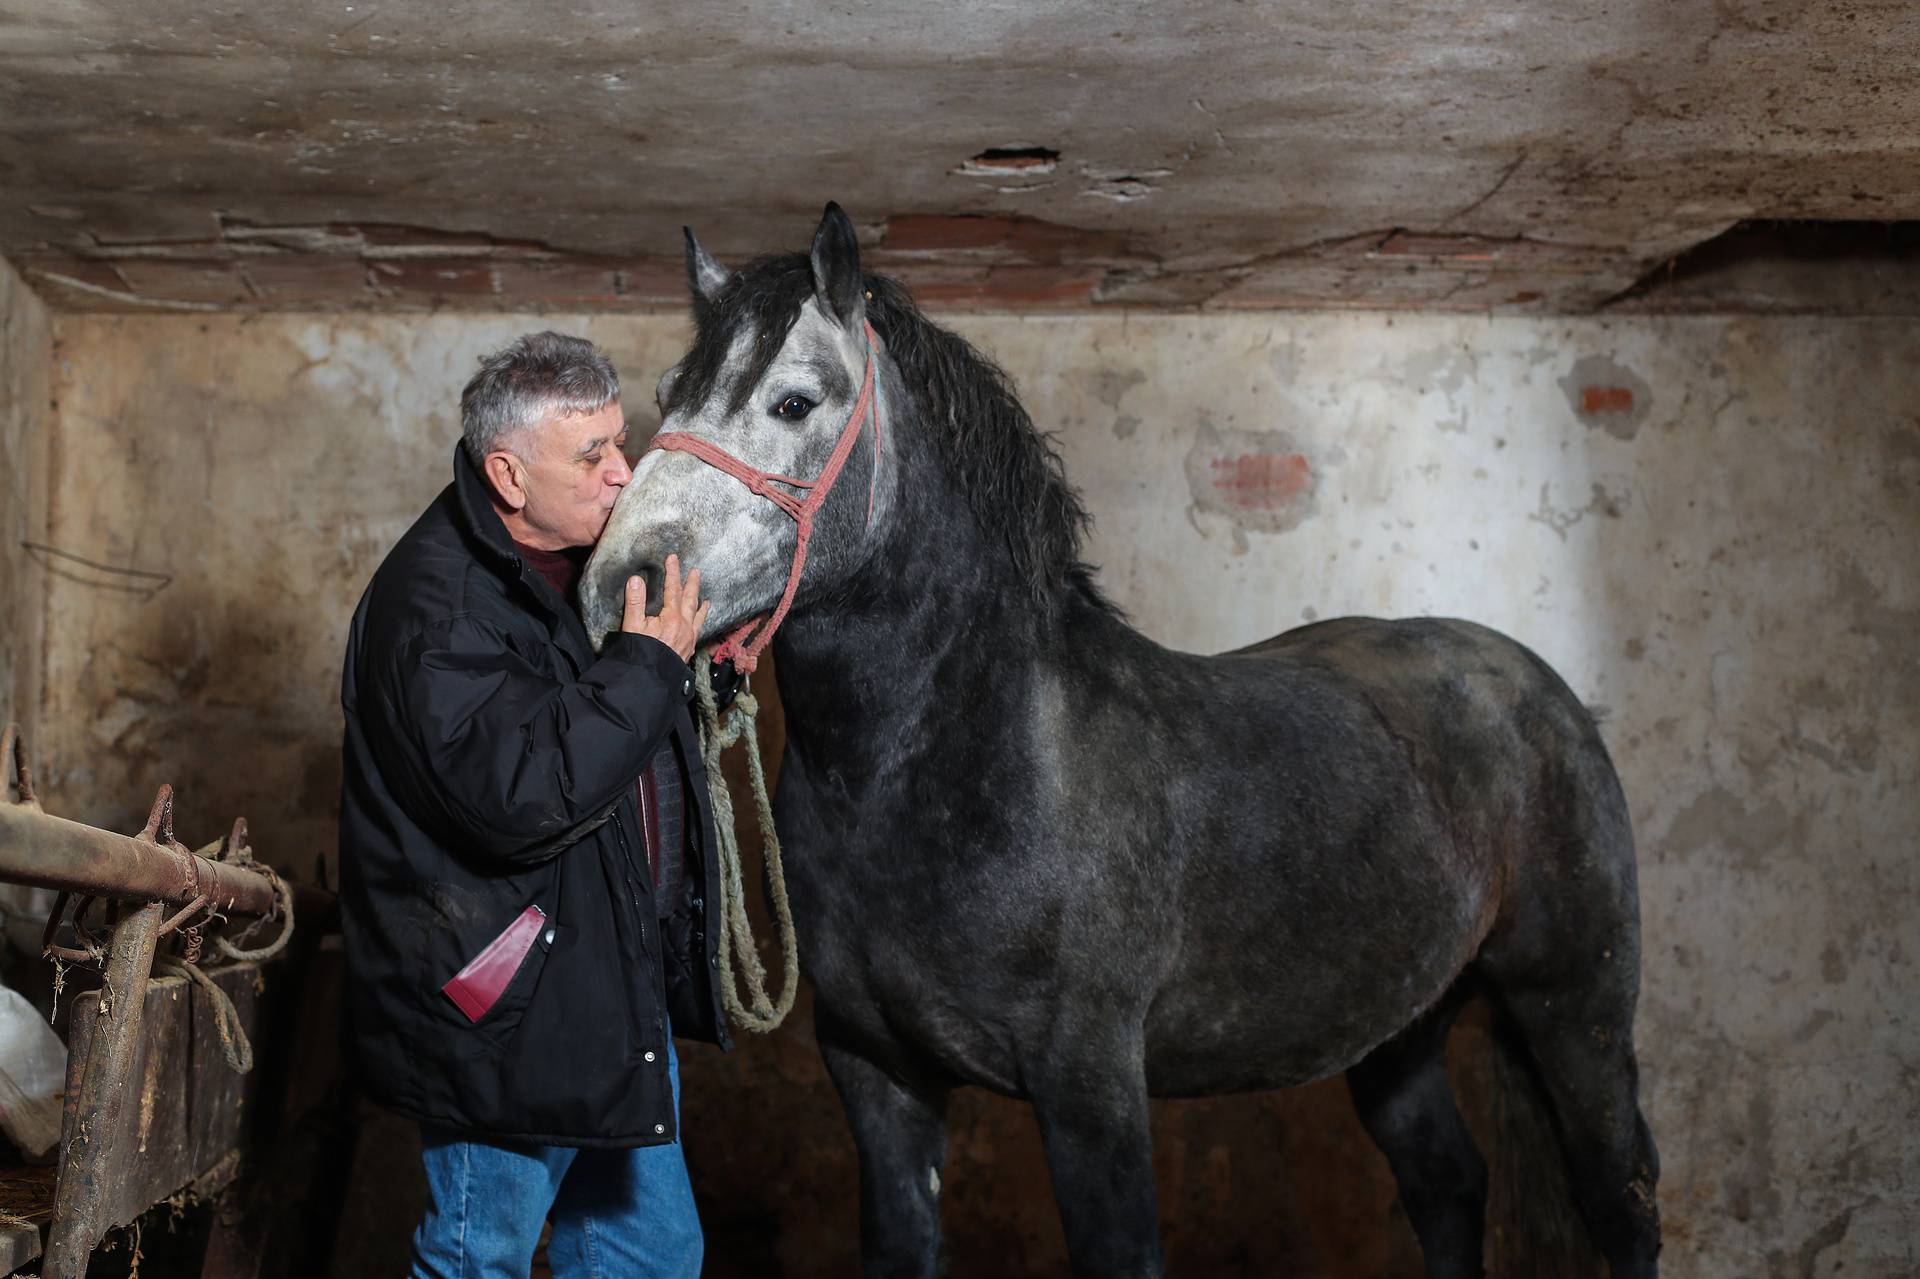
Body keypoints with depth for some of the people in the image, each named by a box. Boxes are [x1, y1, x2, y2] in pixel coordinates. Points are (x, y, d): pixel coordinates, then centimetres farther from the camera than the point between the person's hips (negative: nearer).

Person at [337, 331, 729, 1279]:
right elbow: (521, 795, -33)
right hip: (510, 1019, -9)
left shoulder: (595, 558, 7)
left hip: (622, 987, 9)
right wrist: (647, 664, -24)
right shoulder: (437, 605, -22)